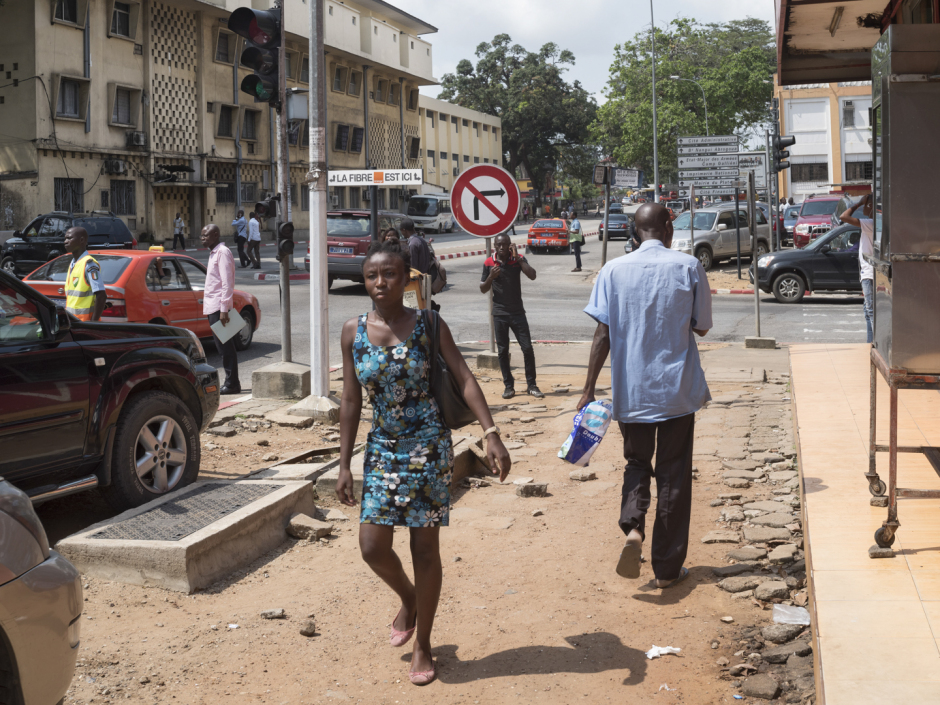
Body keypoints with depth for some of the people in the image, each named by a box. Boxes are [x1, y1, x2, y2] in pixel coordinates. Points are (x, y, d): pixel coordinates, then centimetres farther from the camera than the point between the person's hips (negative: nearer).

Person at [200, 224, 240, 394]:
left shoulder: (222, 252, -11)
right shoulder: (214, 253, 20)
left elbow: (227, 283, -18)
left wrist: (224, 309, -23)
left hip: (219, 307, -10)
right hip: (213, 308, 10)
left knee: (225, 346, -7)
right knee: (222, 346, 11)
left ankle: (232, 384, -3)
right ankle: (231, 382, 15)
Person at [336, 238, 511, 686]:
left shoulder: (428, 324, -6)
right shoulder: (354, 332, 1)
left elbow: (464, 379, -8)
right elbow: (350, 401, 5)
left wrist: (491, 434, -19)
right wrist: (345, 465, 4)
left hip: (428, 447, -2)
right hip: (381, 449, 3)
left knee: (425, 547, 3)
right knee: (372, 546, -3)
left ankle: (423, 645, 20)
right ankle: (408, 601, 31)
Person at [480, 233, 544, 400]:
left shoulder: (518, 259, -2)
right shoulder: (489, 263, -1)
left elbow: (532, 275, -18)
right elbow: (483, 289, 4)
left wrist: (517, 257, -19)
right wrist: (491, 277, -16)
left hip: (518, 312, 0)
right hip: (499, 314, 1)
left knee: (527, 348, -3)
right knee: (503, 351, 4)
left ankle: (531, 385, 7)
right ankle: (508, 386, 13)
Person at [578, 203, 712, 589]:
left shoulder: (614, 270, -4)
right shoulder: (688, 267, -5)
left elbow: (603, 334, -7)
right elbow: (702, 326, 3)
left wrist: (589, 389, -4)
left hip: (630, 391, 1)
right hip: (677, 388, -1)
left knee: (637, 462, 20)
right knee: (673, 474, 10)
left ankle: (633, 528, -7)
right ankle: (668, 567, 14)